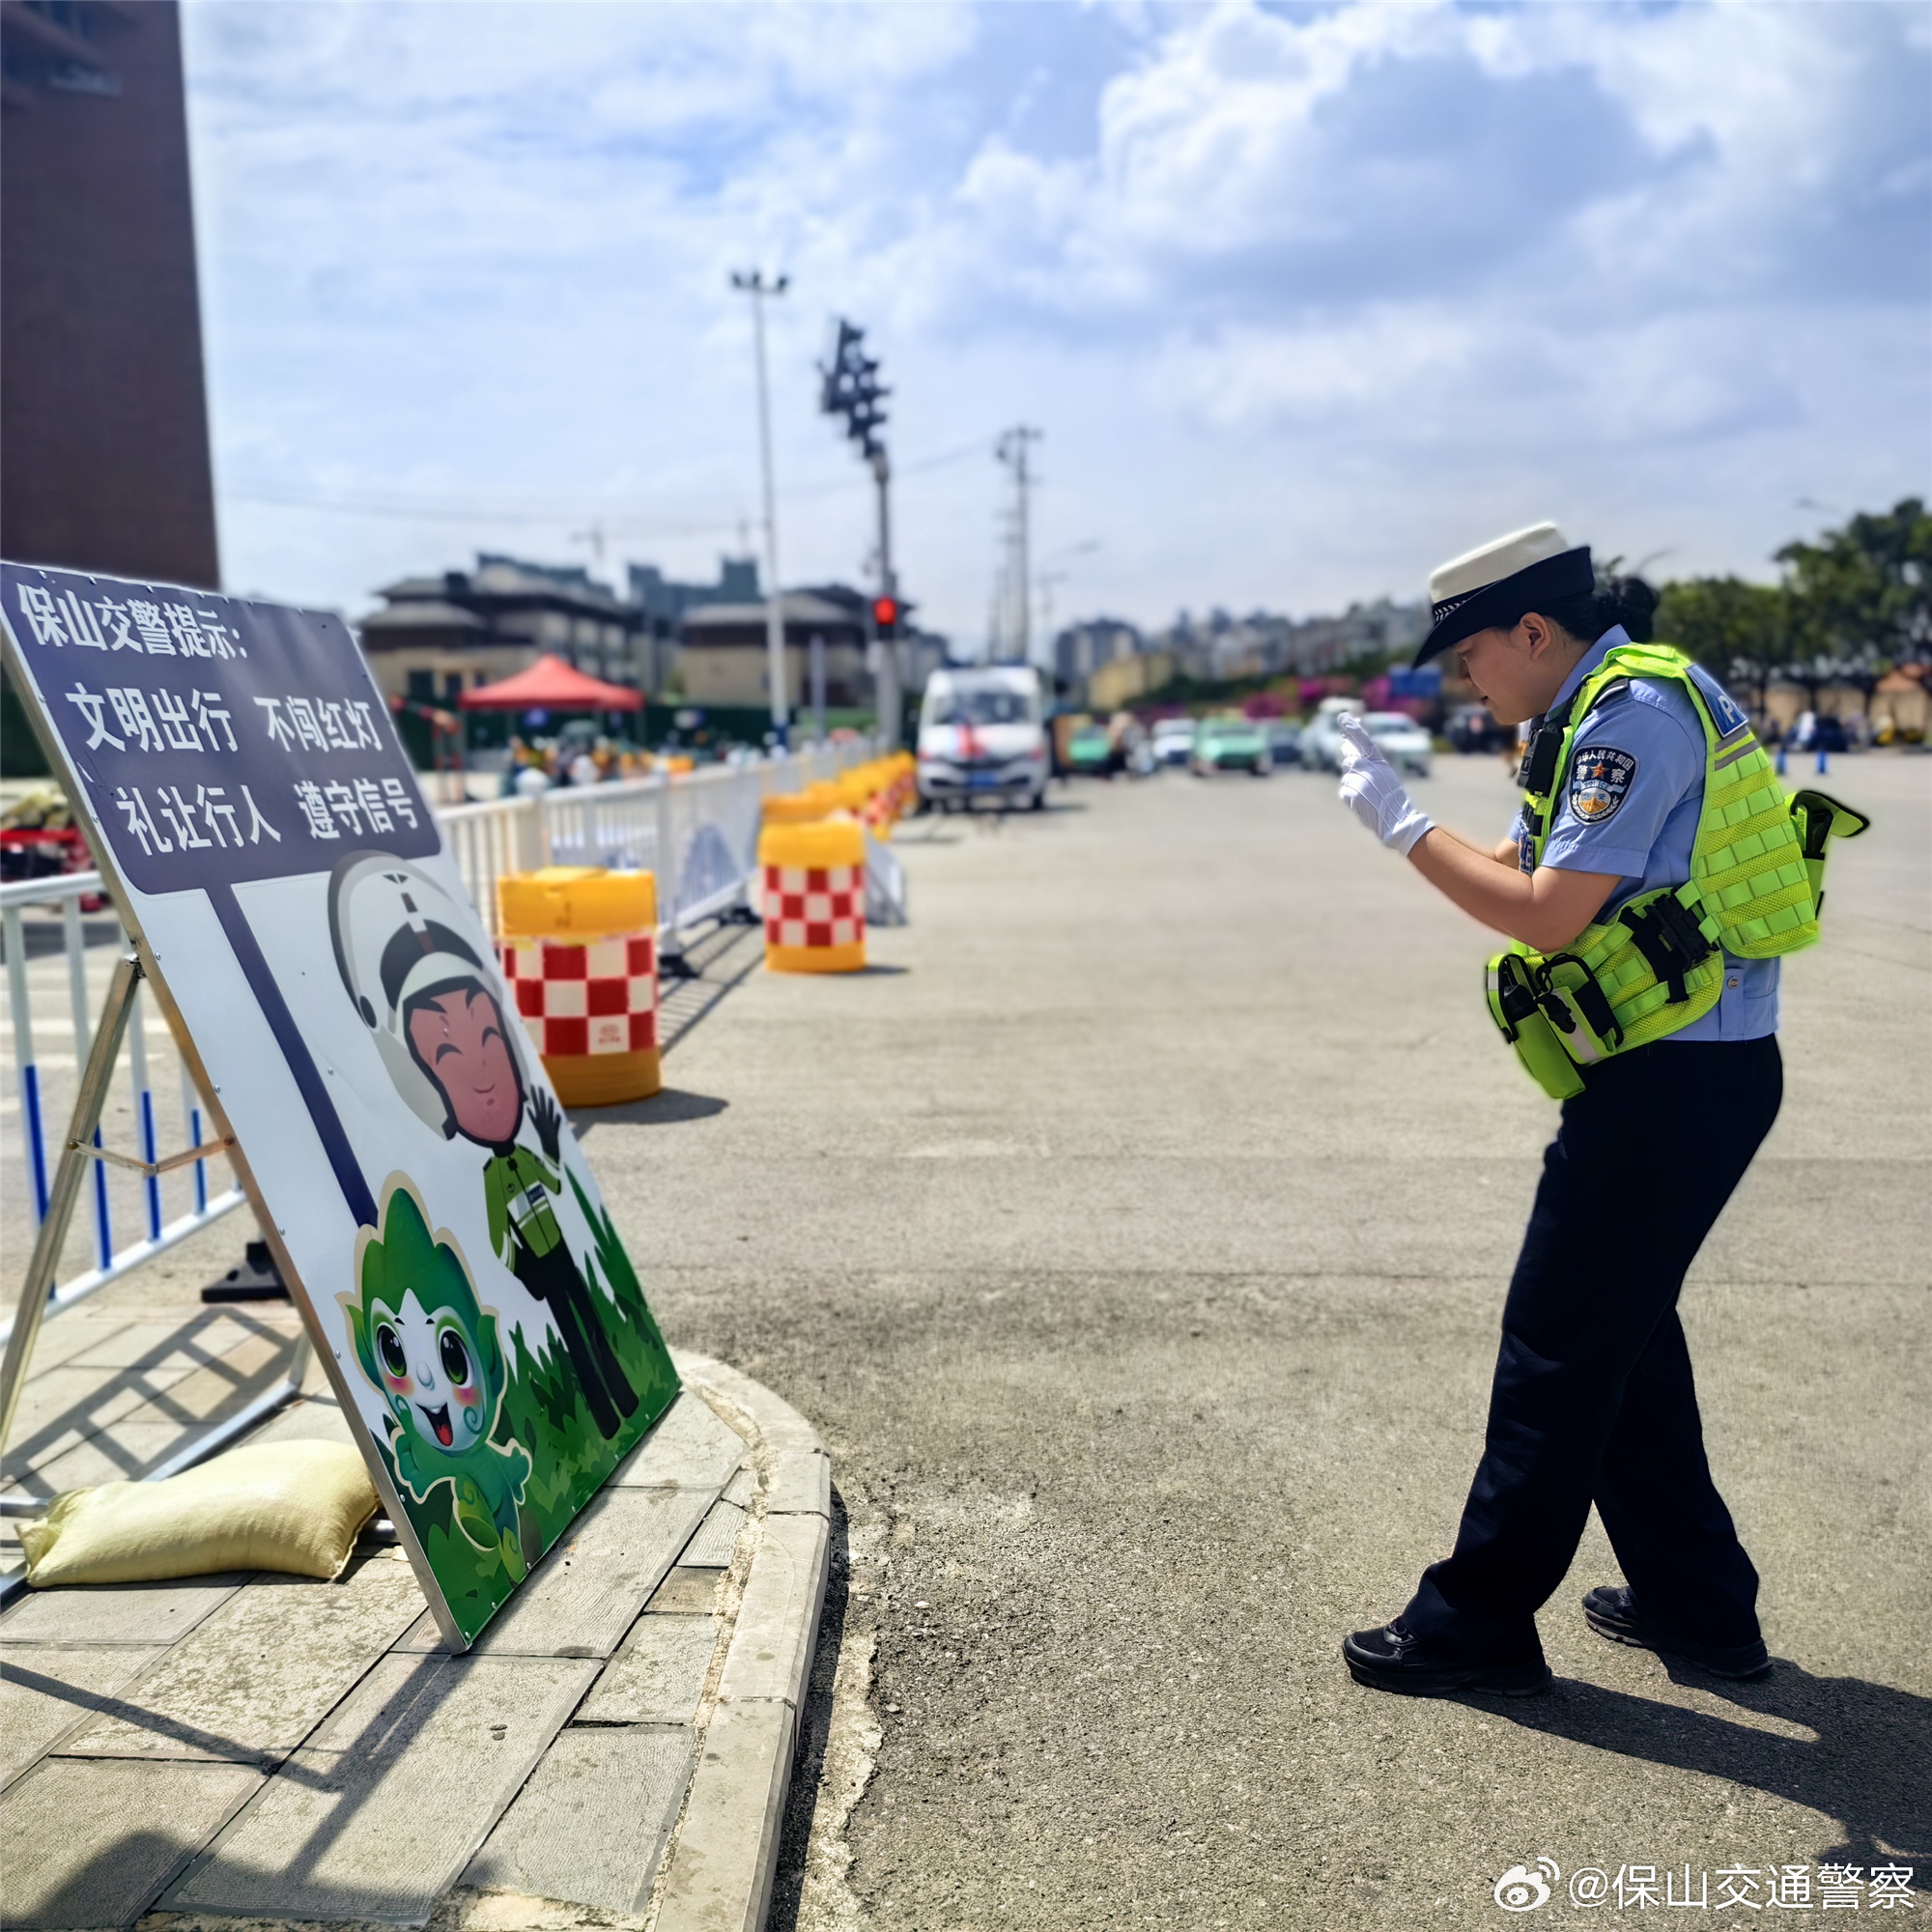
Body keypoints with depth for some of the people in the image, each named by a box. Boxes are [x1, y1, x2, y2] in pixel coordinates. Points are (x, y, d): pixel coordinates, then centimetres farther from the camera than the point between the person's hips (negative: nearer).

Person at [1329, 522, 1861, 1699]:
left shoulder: (1633, 713, -17)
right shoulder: (1614, 708, 15)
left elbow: (1546, 917, -21)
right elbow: (1522, 872, 15)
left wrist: (1406, 827, -12)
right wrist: (1406, 816, 6)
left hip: (1675, 1082, -10)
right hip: (1693, 1071, 10)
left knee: (1560, 1347, -2)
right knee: (1625, 1333, 19)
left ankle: (1481, 1622, 12)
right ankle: (1697, 1601, 31)